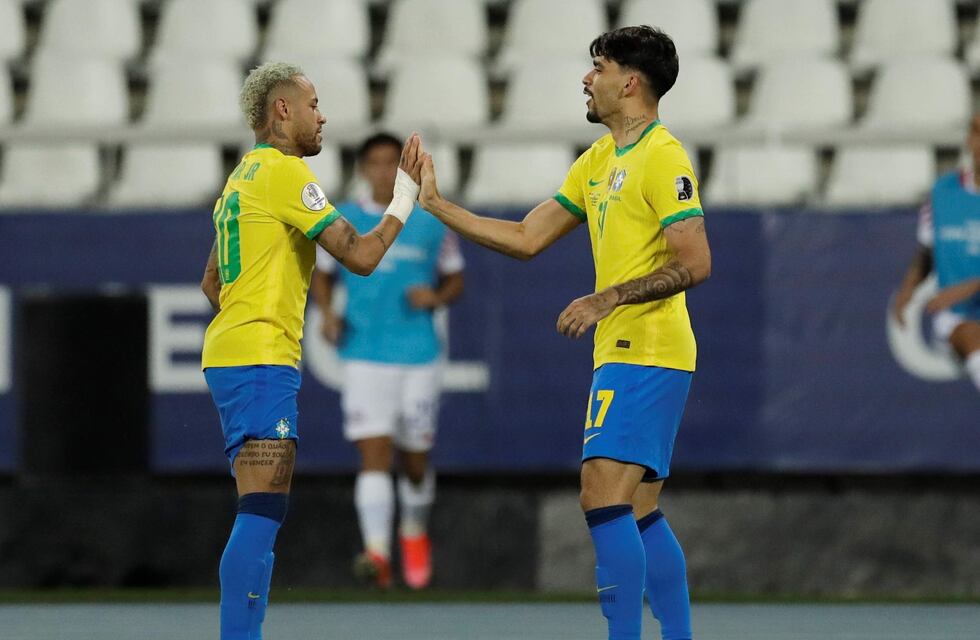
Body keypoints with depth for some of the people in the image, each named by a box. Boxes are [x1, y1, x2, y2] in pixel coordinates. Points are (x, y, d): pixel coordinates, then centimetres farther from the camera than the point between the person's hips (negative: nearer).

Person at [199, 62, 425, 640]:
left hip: (230, 354, 10)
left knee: (262, 515, 11)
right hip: (261, 360, -10)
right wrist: (406, 195, -3)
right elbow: (360, 255, -15)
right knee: (262, 513, -14)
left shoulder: (244, 176, 20)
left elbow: (212, 283, 28)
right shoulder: (285, 172, -10)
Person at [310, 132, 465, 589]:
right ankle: (376, 552, -24)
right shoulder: (342, 223, 4)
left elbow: (455, 280, 13)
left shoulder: (432, 223, 4)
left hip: (419, 358, 1)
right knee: (373, 453, -15)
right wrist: (327, 313, -2)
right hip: (365, 358, -1)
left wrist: (436, 297, -9)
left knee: (415, 461, 9)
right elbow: (321, 275, 17)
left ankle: (414, 534, 37)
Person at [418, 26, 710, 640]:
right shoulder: (599, 160, 17)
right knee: (640, 515, 10)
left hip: (643, 356, -10)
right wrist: (437, 204, 16)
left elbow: (695, 264, -19)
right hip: (625, 354, 10)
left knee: (605, 499, -15)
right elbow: (526, 239, 19)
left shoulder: (663, 157, -12)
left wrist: (609, 299, -21)